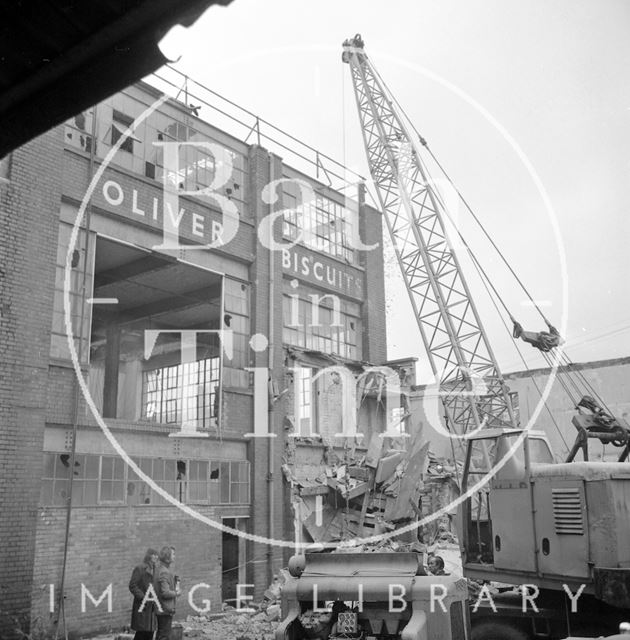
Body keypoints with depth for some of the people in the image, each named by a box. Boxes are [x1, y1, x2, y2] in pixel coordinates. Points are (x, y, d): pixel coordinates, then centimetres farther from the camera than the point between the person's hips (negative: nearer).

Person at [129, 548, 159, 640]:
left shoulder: (154, 569, 13)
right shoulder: (139, 569, -11)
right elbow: (132, 586, -14)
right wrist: (143, 597, -20)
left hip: (152, 607, 7)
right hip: (142, 606, -7)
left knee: (149, 632, 8)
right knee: (141, 632, -3)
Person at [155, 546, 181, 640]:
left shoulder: (162, 570, 11)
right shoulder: (164, 572, -21)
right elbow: (165, 593, -25)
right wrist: (176, 593, -10)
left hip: (161, 609, 10)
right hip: (166, 609, -10)